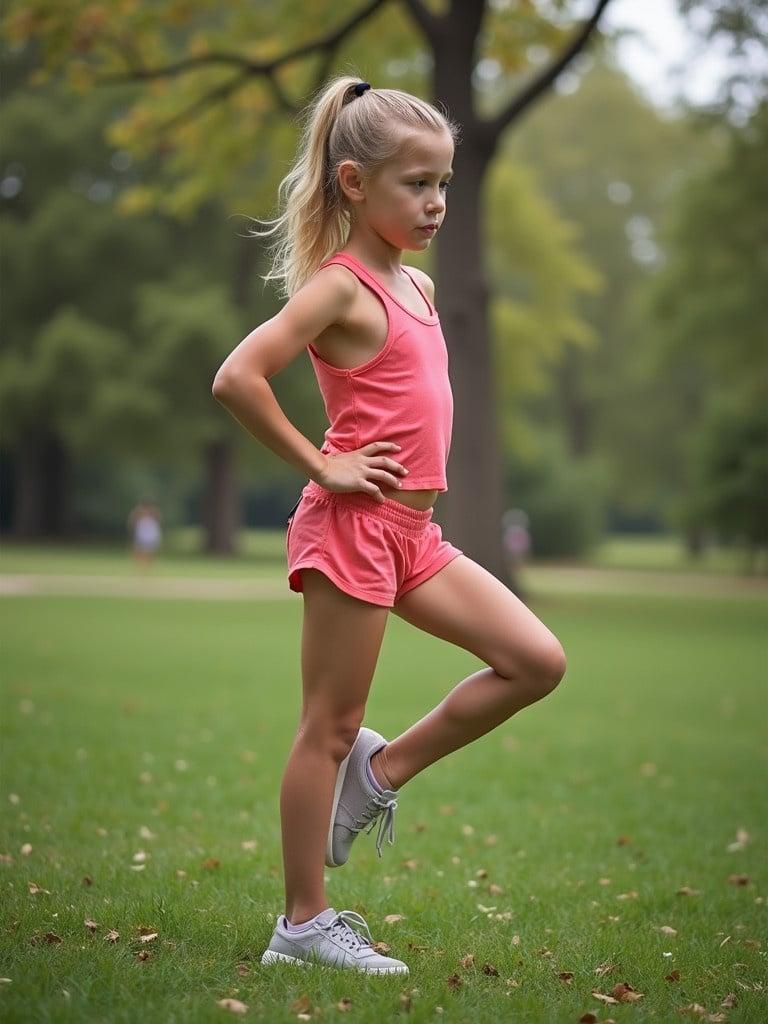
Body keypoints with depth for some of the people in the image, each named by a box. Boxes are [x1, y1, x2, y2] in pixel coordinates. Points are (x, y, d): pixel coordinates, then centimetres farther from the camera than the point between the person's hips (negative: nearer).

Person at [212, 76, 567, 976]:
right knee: (331, 727, 0)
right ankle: (303, 924, 10)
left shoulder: (416, 286, 14)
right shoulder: (339, 286, -11)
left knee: (537, 661, 3)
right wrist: (318, 466, -15)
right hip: (352, 525, -8)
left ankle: (380, 772, 14)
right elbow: (235, 378, -22)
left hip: (412, 531, 8)